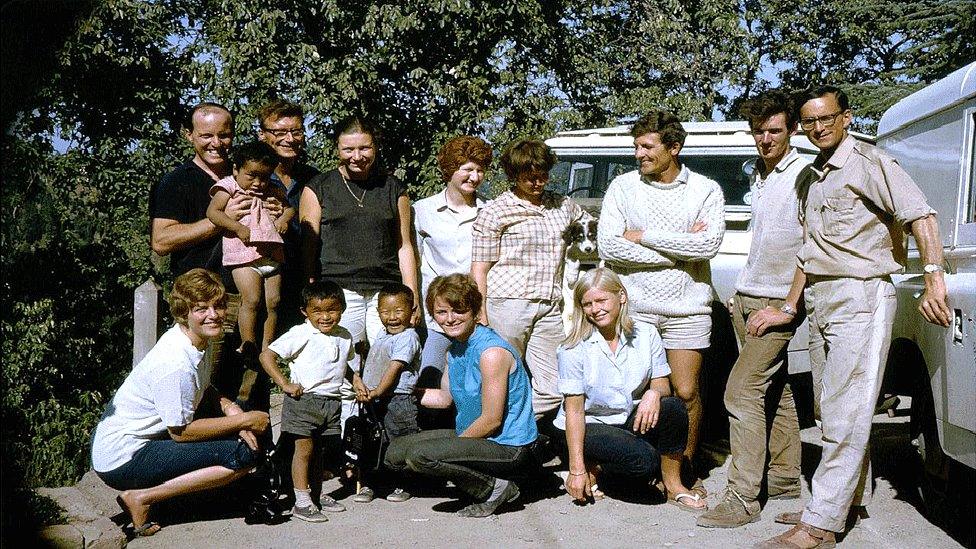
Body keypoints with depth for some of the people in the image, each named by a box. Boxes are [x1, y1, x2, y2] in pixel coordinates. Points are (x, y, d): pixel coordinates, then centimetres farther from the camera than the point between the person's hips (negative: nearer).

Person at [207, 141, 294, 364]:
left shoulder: (271, 192, 17)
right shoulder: (229, 188, 2)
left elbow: (289, 207, 27)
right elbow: (212, 211, -10)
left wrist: (284, 218, 3)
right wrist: (238, 227, -19)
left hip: (271, 255, 5)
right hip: (244, 255, -5)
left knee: (273, 301, 3)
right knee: (251, 299, -16)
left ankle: (267, 346, 12)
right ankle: (247, 344, -7)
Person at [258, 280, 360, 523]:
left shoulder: (344, 337, 8)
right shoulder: (301, 334, -12)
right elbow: (266, 356, -14)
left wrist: (356, 380, 11)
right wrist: (285, 384, -17)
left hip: (331, 401, 6)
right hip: (303, 400, -6)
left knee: (319, 450, 15)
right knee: (304, 448, -4)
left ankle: (316, 495, 28)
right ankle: (302, 502, 2)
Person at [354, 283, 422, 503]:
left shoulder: (408, 338, -13)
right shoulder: (382, 335, 14)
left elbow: (395, 368, -20)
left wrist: (378, 391, -23)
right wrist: (362, 387, 17)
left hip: (397, 400, -8)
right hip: (374, 401, 8)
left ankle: (402, 486, 16)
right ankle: (366, 484, 21)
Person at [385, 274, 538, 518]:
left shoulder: (492, 352, -22)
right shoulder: (454, 350, 6)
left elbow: (491, 420, -20)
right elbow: (445, 398, 19)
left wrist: (449, 445, -9)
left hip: (508, 448, -10)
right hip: (470, 434, 10)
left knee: (419, 455, -26)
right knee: (394, 454, 9)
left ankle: (496, 489, -8)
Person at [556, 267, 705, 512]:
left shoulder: (646, 334, -3)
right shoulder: (574, 348, -14)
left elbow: (662, 384, 0)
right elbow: (574, 410, -14)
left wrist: (654, 393, -27)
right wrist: (577, 470, -18)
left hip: (633, 419, 4)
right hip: (591, 426, -4)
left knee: (673, 407, -26)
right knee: (644, 460, -30)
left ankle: (673, 486, -8)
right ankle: (592, 467, 0)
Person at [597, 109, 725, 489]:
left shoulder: (705, 190, 2)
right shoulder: (622, 187, 3)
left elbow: (709, 244, -14)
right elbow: (608, 246, -8)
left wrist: (643, 236, -11)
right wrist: (680, 250, -9)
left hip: (687, 308, -1)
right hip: (634, 306, 1)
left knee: (686, 392, 3)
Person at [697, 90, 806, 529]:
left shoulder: (803, 176, -10)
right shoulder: (759, 174, 16)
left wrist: (790, 303, -17)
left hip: (778, 303, -8)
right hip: (747, 299, 8)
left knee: (741, 390, -14)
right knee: (774, 391, 14)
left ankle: (743, 499, -10)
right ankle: (785, 481, 24)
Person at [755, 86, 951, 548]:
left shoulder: (869, 163, -7)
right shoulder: (809, 177, 17)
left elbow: (920, 215, -19)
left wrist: (934, 280, -31)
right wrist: (789, 308, 17)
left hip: (862, 297, -9)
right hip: (819, 301, 9)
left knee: (846, 415, -9)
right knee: (830, 410, 15)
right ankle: (850, 499, 29)